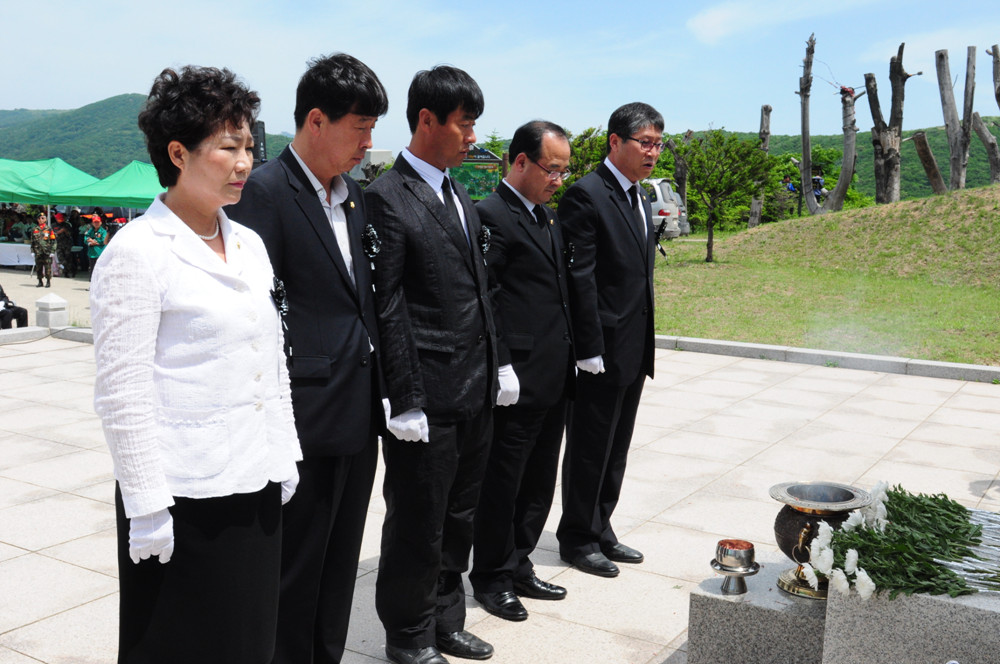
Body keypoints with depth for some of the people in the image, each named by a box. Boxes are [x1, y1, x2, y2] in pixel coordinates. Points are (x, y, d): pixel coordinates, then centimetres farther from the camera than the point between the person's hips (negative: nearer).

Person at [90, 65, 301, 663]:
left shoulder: (249, 243, 10)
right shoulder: (138, 251, -11)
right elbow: (122, 390, -13)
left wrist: (285, 454, 13)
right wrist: (146, 507, -14)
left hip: (258, 486, 7)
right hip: (184, 498, -6)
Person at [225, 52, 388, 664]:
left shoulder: (355, 194, 12)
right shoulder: (267, 190, -12)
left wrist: (381, 391, 12)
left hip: (361, 408, 8)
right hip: (311, 413, -8)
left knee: (341, 559, 19)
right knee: (298, 563, 7)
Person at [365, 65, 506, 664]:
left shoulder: (461, 197, 14)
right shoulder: (387, 198, -12)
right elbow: (388, 310, -15)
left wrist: (499, 363, 15)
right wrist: (405, 402, -16)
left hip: (477, 393, 8)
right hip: (428, 401, -8)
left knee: (458, 517, 18)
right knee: (418, 523, 7)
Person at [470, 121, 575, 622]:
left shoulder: (548, 217, 16)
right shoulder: (491, 216, -13)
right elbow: (483, 300, -17)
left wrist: (570, 359, 16)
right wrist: (502, 369, -19)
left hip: (555, 379, 9)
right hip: (520, 382, -9)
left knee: (539, 482, 17)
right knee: (503, 481, 5)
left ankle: (518, 566, 31)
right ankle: (492, 577, 21)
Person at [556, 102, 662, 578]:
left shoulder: (641, 197, 14)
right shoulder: (586, 195, -14)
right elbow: (580, 278, -18)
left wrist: (645, 347, 15)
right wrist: (590, 350, -20)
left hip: (634, 350, 9)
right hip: (603, 351, -9)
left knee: (615, 448, 17)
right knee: (589, 448, 5)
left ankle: (600, 529, 31)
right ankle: (578, 539, 20)